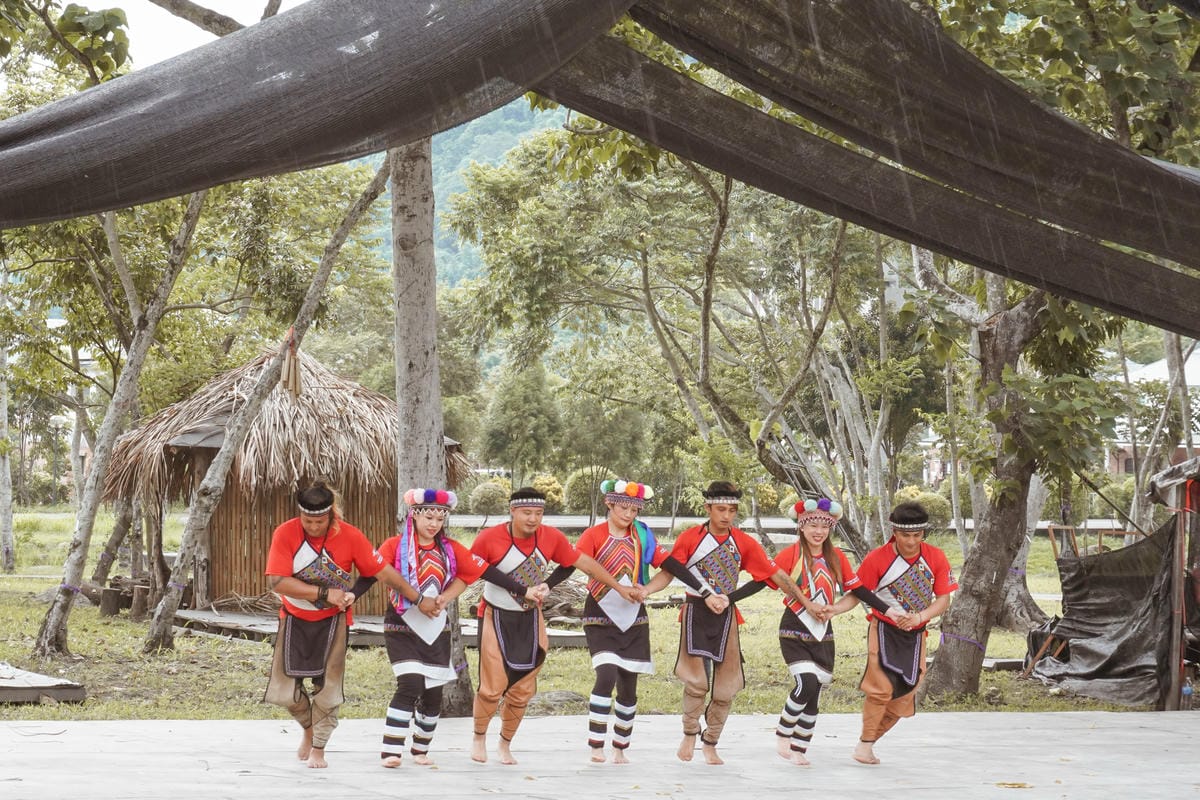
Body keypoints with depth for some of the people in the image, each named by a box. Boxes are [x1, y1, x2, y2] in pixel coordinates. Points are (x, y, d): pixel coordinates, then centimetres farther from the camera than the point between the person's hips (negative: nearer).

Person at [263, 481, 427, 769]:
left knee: (327, 686, -5)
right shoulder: (285, 534, -17)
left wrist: (419, 599, -4)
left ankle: (318, 748, 15)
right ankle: (308, 727, 31)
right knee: (284, 690, 0)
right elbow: (277, 582, -25)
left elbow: (383, 571, -8)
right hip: (295, 618, 1)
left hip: (332, 619, -1)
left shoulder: (349, 536, -15)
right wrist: (324, 592, -27)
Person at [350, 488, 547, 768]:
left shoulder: (450, 549, 4)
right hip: (401, 628, -4)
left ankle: (421, 750, 23)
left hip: (436, 629, 4)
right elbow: (370, 575, -13)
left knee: (433, 693, 5)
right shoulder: (395, 546, -5)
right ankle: (390, 751, -13)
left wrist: (523, 591, 1)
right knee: (410, 685, -18)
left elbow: (486, 571, 3)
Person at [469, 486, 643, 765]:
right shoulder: (489, 538, -20)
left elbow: (584, 562, 1)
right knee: (493, 686, -7)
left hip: (530, 619, 3)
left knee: (522, 690, 7)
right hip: (496, 617, -3)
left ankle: (505, 744, 27)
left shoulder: (551, 537, -10)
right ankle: (479, 736, 20)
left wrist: (620, 587, 4)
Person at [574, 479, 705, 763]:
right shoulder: (594, 535, -7)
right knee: (607, 675, -20)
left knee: (628, 684, 5)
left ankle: (620, 748, 18)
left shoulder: (642, 535, 4)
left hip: (633, 619, 4)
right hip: (600, 617, -4)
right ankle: (595, 745, -14)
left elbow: (672, 566, 2)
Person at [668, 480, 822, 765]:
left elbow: (776, 574, 3)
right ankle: (690, 735, 12)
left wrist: (806, 601, -2)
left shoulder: (743, 543, 2)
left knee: (726, 688, 3)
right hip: (696, 611, -3)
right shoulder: (690, 538, -5)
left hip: (726, 615, 3)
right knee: (696, 680, -13)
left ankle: (710, 744, 20)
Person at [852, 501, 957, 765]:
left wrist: (919, 617, -22)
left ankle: (871, 741, 25)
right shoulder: (877, 559, -15)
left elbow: (943, 599, -7)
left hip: (915, 634, 4)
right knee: (882, 686, -20)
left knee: (904, 695, 6)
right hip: (884, 630, -4)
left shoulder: (935, 558, -8)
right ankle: (865, 743, -4)